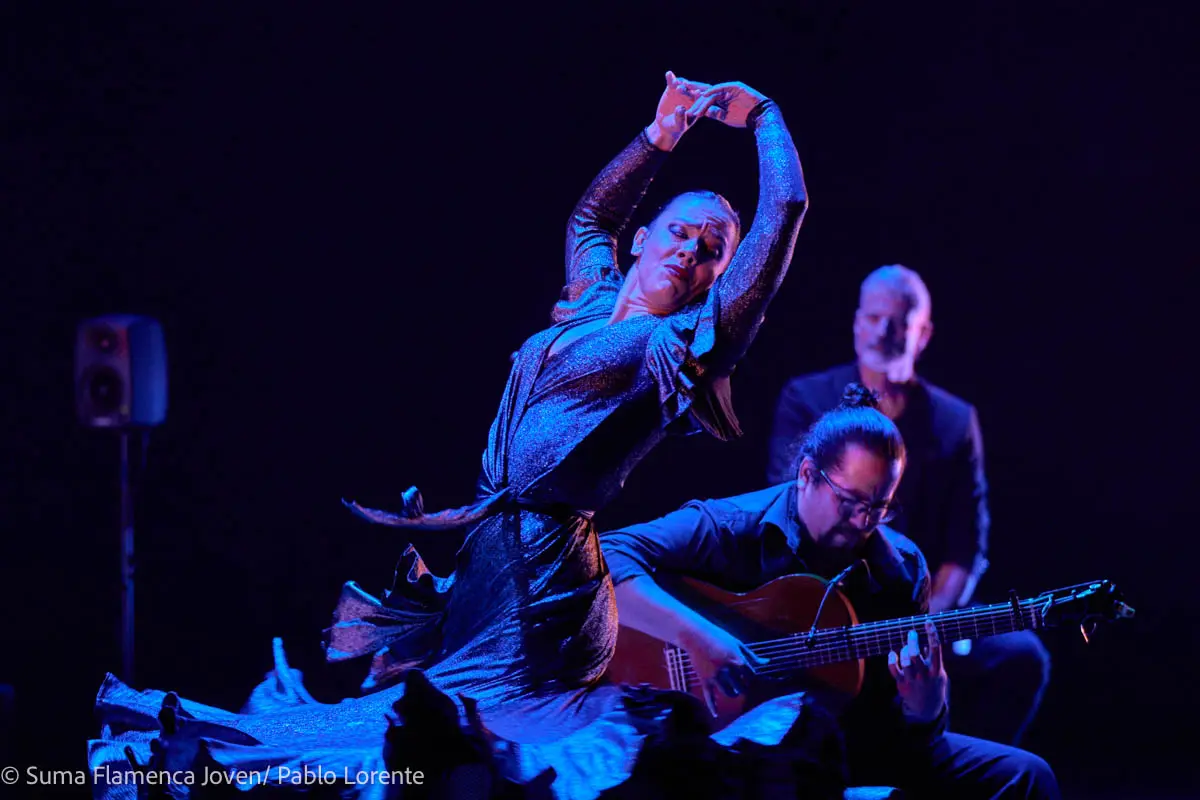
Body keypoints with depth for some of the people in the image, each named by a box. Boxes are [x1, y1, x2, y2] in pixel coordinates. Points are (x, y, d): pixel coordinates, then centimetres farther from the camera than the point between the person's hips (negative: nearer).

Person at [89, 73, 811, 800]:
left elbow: (786, 208, -11)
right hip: (485, 555, 9)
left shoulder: (685, 343, -5)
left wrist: (762, 114, 4)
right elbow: (591, 215, 41)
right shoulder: (599, 307, 18)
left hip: (540, 575, -9)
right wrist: (661, 135, 32)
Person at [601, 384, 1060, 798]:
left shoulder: (901, 567, 5)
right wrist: (696, 635, -33)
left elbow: (918, 730, 7)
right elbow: (603, 560, -23)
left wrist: (925, 700, -18)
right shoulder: (730, 531, -9)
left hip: (858, 747, 6)